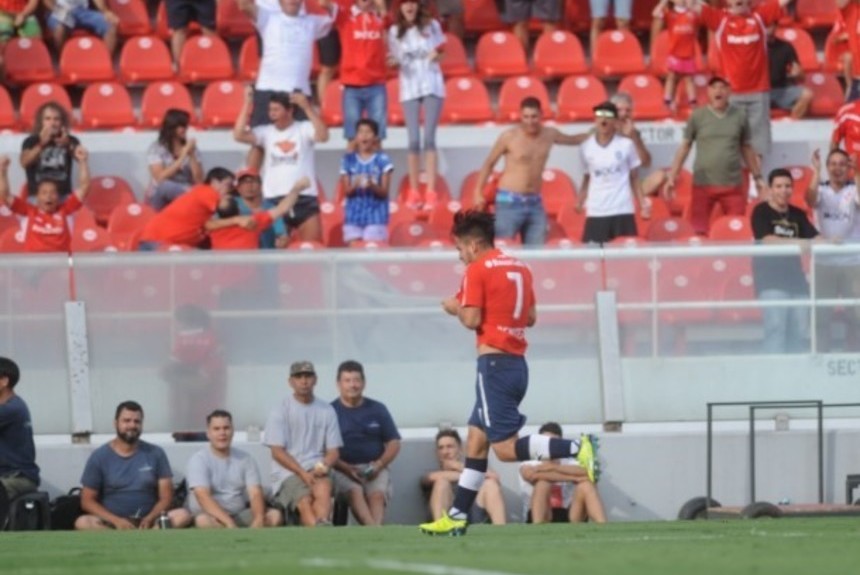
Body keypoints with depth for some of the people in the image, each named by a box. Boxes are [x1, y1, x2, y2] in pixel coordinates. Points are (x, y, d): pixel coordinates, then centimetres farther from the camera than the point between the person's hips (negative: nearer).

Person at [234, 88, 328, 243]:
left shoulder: (304, 129, 1)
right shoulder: (265, 132, 7)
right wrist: (247, 104, -7)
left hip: (305, 199, -2)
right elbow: (239, 135, -5)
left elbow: (323, 136, -18)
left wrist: (307, 108, -23)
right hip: (274, 200, 2)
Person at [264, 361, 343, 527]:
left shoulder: (327, 411, 14)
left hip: (317, 469, 2)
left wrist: (324, 465, -12)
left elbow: (334, 450, 13)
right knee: (305, 502, -31)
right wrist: (303, 473, -16)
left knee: (323, 489, -35)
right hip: (288, 471, -2)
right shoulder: (280, 411, 5)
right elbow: (277, 452, -3)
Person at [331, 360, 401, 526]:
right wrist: (347, 468, -17)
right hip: (343, 469, -2)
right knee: (354, 492, -33)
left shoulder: (378, 410, 13)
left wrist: (379, 464, -6)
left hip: (374, 468, 2)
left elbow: (394, 443, 13)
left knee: (377, 494, -29)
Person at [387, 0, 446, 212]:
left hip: (432, 86, -1)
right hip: (409, 88, 1)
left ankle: (431, 193, -9)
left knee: (429, 138, -7)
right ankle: (414, 193, 2)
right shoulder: (395, 31, 2)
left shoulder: (431, 26, 0)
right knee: (413, 140, -5)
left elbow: (441, 48, 12)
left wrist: (437, 54, -11)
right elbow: (395, 60, 8)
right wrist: (394, 62, -15)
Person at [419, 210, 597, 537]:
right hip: (517, 362, 9)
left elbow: (471, 320, -14)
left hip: (494, 361, -9)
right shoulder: (519, 268, 14)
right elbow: (531, 317, 17)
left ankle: (575, 448, -25)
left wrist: (456, 308, 5)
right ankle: (457, 516, 13)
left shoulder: (477, 270, -8)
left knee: (505, 448, -10)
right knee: (476, 441, 12)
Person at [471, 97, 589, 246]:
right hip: (510, 201, -5)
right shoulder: (509, 137, -7)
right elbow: (489, 163, 2)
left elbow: (573, 140, 28)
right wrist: (478, 192, -4)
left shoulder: (549, 135, 7)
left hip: (535, 204, 5)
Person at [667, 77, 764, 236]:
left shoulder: (739, 116, 6)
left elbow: (747, 149, 15)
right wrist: (671, 176, 0)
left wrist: (758, 177, 17)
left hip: (733, 185, 1)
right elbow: (685, 146, 5)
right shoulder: (698, 116, 2)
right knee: (698, 233, -3)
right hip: (703, 185, -1)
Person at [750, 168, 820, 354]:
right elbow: (768, 240, -17)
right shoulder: (761, 212, -4)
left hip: (795, 276, 6)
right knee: (776, 328, -16)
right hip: (771, 278, -6)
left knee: (800, 332, 4)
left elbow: (815, 238, 4)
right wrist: (797, 243, -27)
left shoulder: (798, 215, 13)